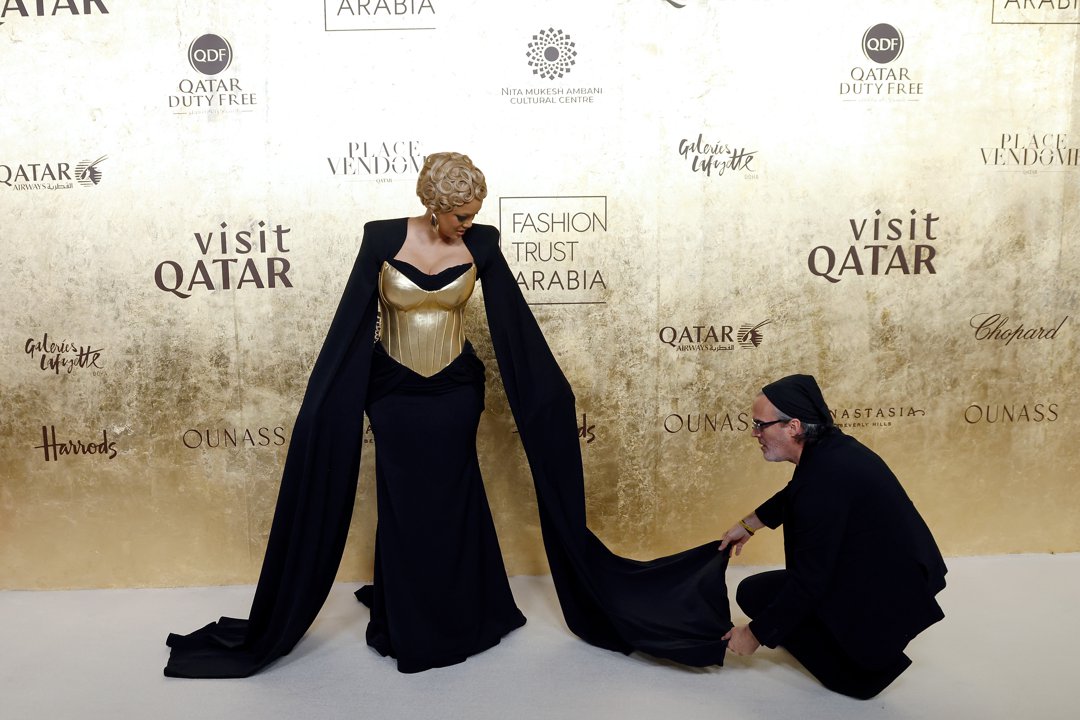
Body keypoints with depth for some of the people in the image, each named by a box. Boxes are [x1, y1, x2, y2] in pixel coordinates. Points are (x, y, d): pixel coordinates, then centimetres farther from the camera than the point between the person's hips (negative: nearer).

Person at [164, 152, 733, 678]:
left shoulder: (479, 244, -6)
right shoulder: (383, 238, -10)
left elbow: (513, 322, -2)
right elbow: (351, 322, -6)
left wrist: (548, 387, -1)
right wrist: (324, 399, -6)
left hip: (455, 392, 1)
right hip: (393, 393, 0)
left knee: (452, 505, 10)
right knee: (404, 509, 9)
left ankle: (459, 619, 32)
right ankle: (407, 626, 29)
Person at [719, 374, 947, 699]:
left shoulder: (825, 480, -29)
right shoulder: (832, 447, -1)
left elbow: (809, 581, -24)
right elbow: (793, 495, 23)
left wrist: (756, 634, -12)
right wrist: (748, 524, 30)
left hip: (884, 602, -10)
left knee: (754, 593, -4)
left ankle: (859, 672, 2)